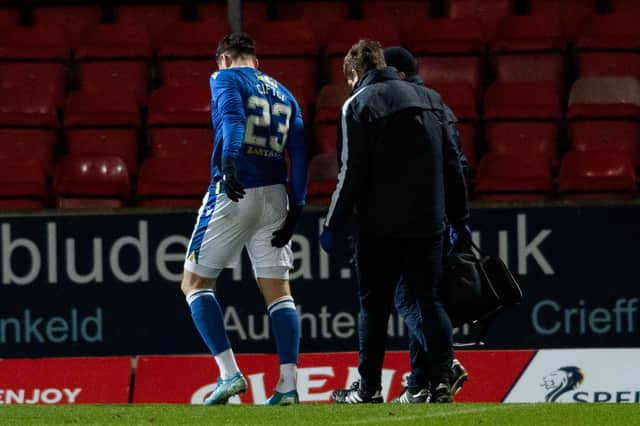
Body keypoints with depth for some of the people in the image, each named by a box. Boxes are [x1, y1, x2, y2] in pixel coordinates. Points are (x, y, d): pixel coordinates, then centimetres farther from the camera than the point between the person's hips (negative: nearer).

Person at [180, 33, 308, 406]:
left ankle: (229, 372, -8)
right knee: (278, 290, 7)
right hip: (275, 195, 5)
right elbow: (300, 151, 10)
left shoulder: (226, 78, 4)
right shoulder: (284, 94, 20)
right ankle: (288, 384, -3)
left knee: (196, 282, 5)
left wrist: (228, 161, -33)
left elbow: (232, 117, -18)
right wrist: (296, 208, 7)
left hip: (232, 193, -5)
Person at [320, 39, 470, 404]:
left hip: (380, 226, -4)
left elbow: (353, 174, -10)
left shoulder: (358, 106, -5)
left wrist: (333, 226, -3)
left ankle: (369, 388, 4)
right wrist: (459, 217, 15)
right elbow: (453, 162, 11)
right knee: (429, 299, 7)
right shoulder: (430, 98, 11)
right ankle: (442, 380, -2)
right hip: (428, 221, 4)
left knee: (374, 305, 3)